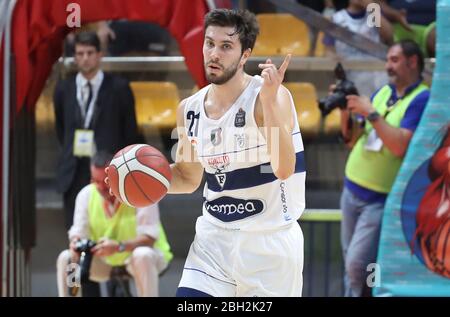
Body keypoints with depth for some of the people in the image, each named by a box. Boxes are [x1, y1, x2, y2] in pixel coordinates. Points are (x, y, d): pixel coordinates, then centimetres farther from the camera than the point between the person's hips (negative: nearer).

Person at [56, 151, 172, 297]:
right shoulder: (86, 195, -6)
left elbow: (148, 237, -25)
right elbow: (79, 231, -5)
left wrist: (119, 246, -42)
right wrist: (76, 242, -31)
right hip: (105, 263, 4)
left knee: (142, 255, -38)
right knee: (66, 258, -17)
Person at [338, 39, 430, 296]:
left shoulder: (422, 99, -12)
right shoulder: (383, 92, 11)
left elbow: (400, 146, -24)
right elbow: (353, 139, 13)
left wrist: (371, 113, -20)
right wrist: (346, 111, -4)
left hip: (381, 199, -7)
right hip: (352, 190, 7)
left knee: (357, 264, -13)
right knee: (351, 263, 10)